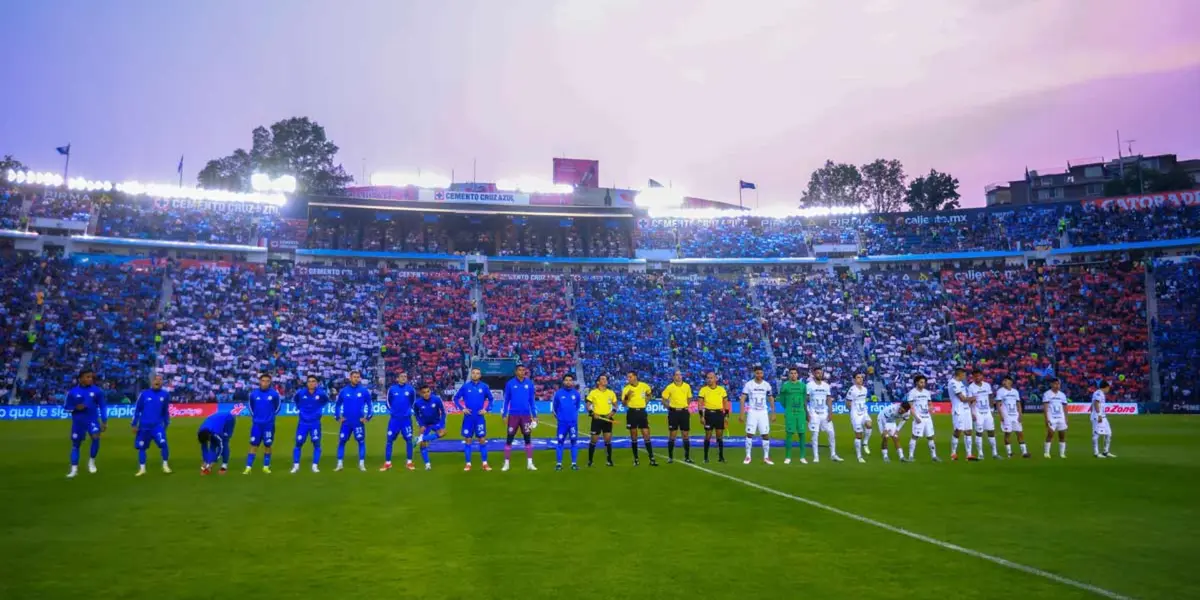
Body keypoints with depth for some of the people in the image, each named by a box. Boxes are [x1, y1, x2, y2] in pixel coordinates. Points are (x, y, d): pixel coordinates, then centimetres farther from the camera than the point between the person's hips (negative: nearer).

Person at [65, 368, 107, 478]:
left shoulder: (97, 390, -4)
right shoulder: (72, 392, -5)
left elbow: (102, 406, 3)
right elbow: (66, 407, 3)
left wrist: (104, 421, 2)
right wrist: (75, 408, -18)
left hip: (92, 420, -1)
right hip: (78, 421, 1)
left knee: (96, 437, -23)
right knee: (75, 444, 8)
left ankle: (91, 461, -2)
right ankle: (74, 469, 19)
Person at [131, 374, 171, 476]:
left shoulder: (165, 395, 2)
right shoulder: (144, 394, -2)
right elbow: (137, 409, 3)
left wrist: (166, 424, 18)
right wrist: (134, 425, 3)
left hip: (158, 425, -1)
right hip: (144, 426, 1)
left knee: (163, 443, -16)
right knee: (141, 447, 6)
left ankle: (165, 465, 1)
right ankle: (142, 469, 20)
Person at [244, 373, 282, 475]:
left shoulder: (274, 393, -6)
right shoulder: (254, 393, -2)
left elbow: (278, 405, 11)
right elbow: (249, 404, 16)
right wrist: (253, 415, 12)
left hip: (269, 424, -1)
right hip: (257, 424, 1)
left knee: (267, 445, 6)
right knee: (253, 445, 0)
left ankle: (266, 467, 17)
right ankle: (248, 467, 2)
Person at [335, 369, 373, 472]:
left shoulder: (364, 391, -2)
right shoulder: (343, 391, 3)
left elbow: (370, 405, 5)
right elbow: (337, 405, 14)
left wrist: (367, 417, -2)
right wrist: (338, 417, 7)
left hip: (359, 422, -1)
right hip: (346, 422, 2)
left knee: (361, 442, 0)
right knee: (341, 442, 4)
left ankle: (362, 464, 8)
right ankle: (339, 464, 13)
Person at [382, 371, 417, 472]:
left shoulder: (410, 389, -2)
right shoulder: (392, 389, -2)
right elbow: (388, 401, 12)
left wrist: (409, 410, 8)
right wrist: (391, 410, 5)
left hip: (406, 419, 0)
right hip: (394, 419, 0)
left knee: (409, 440, 0)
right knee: (390, 440, -1)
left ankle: (409, 462, 11)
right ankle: (387, 463, 8)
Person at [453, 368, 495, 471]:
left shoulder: (484, 386, 1)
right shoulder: (465, 386, 0)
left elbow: (491, 399, 11)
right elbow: (456, 398, 7)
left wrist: (486, 409, -2)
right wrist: (462, 408, -5)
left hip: (480, 417, 0)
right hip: (468, 417, 0)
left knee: (482, 440, 1)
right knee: (467, 440, 4)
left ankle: (484, 463, 9)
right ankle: (468, 464, 13)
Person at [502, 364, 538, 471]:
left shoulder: (529, 384, 3)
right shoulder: (510, 383, -1)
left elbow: (532, 400, 7)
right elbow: (506, 400, 3)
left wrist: (534, 415, 4)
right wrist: (504, 415, -1)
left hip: (526, 415, 2)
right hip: (513, 415, -1)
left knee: (528, 439, 5)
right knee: (509, 439, 1)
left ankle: (529, 463, 12)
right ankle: (506, 463, 9)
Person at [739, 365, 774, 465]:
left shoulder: (767, 385, 3)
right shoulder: (748, 384, -5)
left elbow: (771, 399, 12)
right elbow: (743, 399, -5)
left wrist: (773, 413, 8)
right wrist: (742, 413, -12)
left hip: (763, 412, 2)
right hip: (752, 412, -2)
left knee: (766, 434, 1)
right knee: (749, 434, -3)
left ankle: (766, 457, 10)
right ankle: (748, 456, 6)